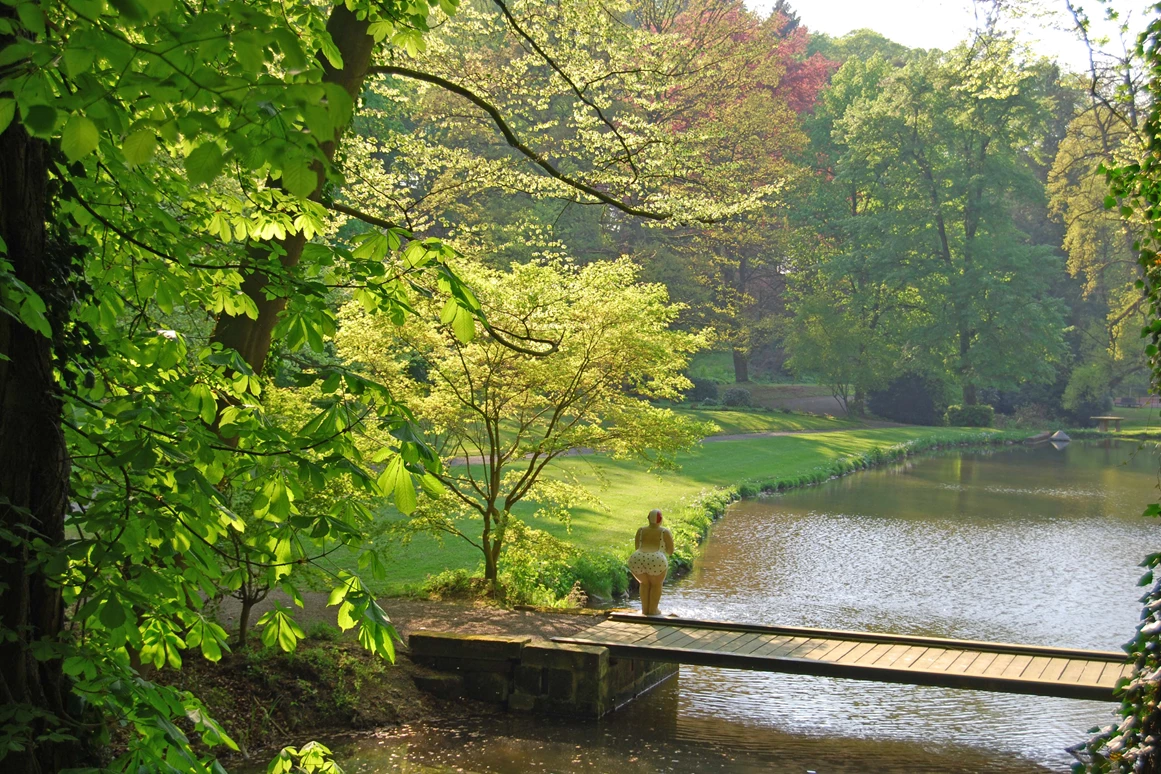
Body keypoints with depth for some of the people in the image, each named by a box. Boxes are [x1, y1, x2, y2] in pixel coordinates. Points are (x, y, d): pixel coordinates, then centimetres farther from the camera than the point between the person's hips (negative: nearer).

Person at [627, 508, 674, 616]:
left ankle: (645, 609, 26)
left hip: (637, 561, 3)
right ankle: (653, 610, 21)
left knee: (645, 583, 29)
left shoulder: (641, 530, 18)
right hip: (656, 562, -3)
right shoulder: (665, 532, 10)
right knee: (656, 584, 25)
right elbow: (670, 551, 16)